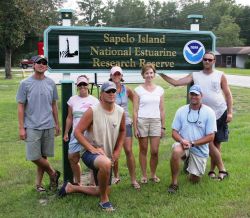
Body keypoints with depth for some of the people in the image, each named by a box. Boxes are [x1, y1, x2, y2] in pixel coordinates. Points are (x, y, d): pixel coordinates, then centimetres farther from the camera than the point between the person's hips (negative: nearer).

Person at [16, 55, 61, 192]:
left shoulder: (51, 83, 6)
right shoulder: (25, 84, -2)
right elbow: (21, 106, -2)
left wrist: (57, 123, 13)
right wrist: (21, 127, -6)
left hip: (48, 126, 3)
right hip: (32, 127, -2)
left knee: (43, 155, 7)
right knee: (34, 157, -6)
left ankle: (38, 183, 21)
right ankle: (53, 173, 17)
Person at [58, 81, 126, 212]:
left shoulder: (120, 112, -3)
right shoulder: (92, 111, -18)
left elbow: (122, 131, 15)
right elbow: (77, 132, -17)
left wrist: (117, 150, 5)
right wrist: (93, 149, -23)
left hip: (107, 156, 7)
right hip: (90, 152, -7)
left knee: (103, 191, 14)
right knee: (106, 163, -41)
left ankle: (71, 188, 34)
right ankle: (104, 200, -17)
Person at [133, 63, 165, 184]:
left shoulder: (160, 90, 8)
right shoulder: (138, 90, 1)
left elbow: (162, 110, 10)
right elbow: (135, 110, -1)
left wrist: (163, 126, 6)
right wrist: (135, 128, -6)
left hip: (156, 121, 2)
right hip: (142, 121, -2)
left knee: (155, 151, 0)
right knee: (143, 150, 6)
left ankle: (153, 174, 19)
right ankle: (144, 175, 18)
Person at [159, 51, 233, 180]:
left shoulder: (220, 76, 3)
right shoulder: (195, 75, 3)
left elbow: (228, 94, 5)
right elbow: (176, 83, -1)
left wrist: (230, 112, -2)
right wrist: (161, 74, -5)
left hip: (221, 114, 0)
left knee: (217, 143, 6)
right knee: (209, 143, -5)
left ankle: (212, 169, 18)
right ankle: (222, 169, 6)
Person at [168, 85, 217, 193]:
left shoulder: (209, 112, -9)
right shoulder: (181, 111, -2)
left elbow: (210, 137, -11)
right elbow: (174, 132, -1)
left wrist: (192, 143, -20)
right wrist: (182, 140, -23)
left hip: (200, 149, 0)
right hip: (183, 144, 0)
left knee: (194, 180, 5)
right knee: (176, 151, -36)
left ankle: (194, 172, 43)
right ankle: (174, 183, -19)